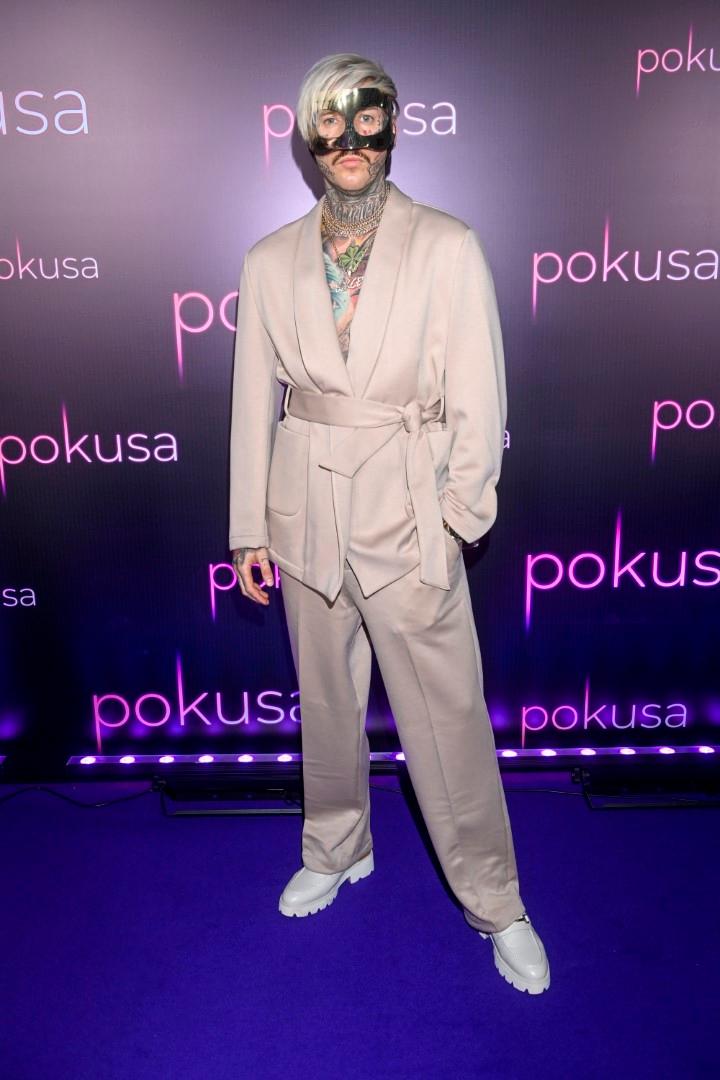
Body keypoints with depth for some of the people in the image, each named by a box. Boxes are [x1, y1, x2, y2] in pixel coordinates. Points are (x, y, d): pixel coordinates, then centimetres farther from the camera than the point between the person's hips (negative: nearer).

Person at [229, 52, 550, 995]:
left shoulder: (449, 248, -4)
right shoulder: (270, 262, 5)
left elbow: (478, 401, -4)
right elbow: (254, 402, 6)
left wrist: (456, 522, -7)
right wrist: (251, 528, 5)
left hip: (408, 516, -3)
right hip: (307, 515, 4)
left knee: (449, 718, 4)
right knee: (325, 702, 18)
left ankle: (496, 906, 27)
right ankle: (337, 852, 44)